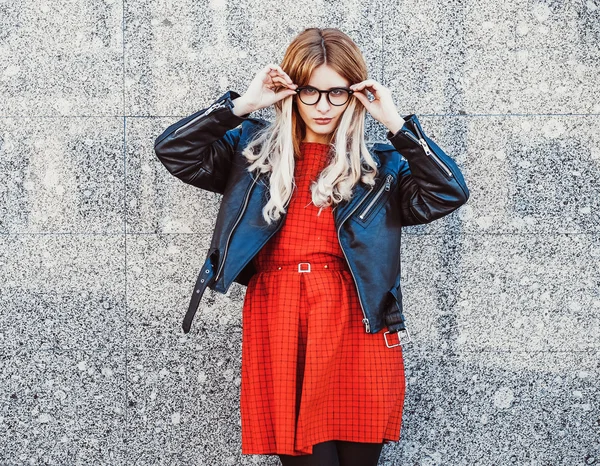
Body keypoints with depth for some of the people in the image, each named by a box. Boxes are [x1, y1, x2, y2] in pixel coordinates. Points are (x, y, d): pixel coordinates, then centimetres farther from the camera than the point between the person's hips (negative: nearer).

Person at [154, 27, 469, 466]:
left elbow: (449, 193, -2)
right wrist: (244, 104, -2)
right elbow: (172, 149, 4)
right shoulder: (254, 149, 13)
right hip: (278, 326, 0)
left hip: (355, 326, 0)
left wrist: (396, 123, -4)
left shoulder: (380, 164, 11)